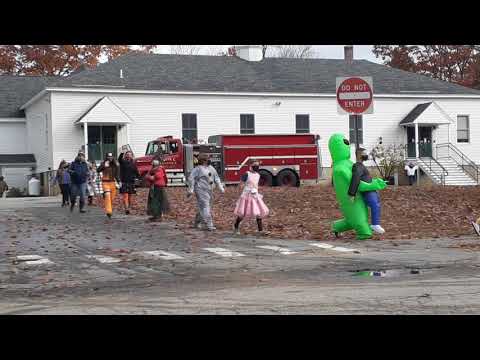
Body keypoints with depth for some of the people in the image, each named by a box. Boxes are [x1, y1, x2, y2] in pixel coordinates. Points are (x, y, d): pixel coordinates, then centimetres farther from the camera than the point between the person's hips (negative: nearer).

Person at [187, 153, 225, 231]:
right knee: (205, 207, -12)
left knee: (202, 208, 14)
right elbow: (191, 178, -13)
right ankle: (209, 225, -14)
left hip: (209, 191, 7)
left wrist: (221, 188, 10)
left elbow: (216, 179, 16)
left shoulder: (211, 168, 13)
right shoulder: (198, 169, -8)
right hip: (201, 191, -7)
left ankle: (196, 223, 29)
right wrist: (191, 190, -19)